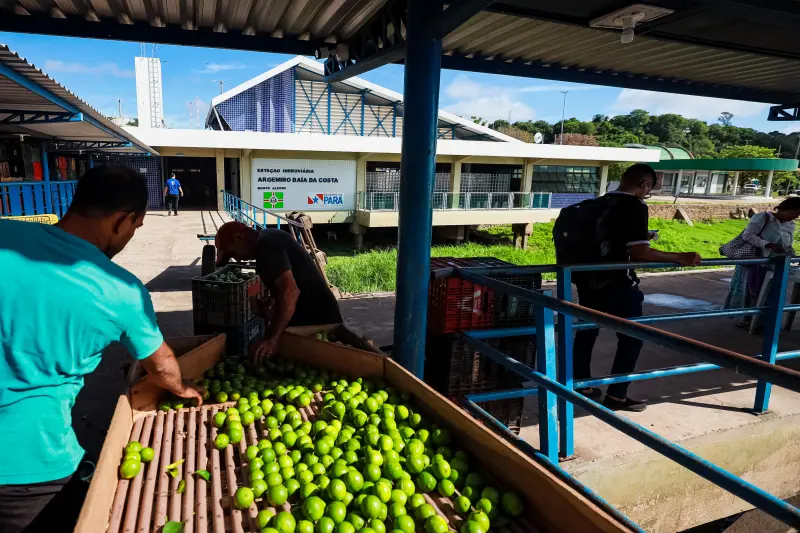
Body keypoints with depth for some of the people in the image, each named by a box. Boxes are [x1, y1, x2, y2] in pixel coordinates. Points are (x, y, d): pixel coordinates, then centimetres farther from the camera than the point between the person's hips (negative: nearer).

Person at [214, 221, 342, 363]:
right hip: (312, 314, 10)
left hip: (316, 319, -10)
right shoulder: (268, 239, 14)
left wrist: (271, 338, -31)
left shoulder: (266, 245, -18)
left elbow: (290, 291, -31)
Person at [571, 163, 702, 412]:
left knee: (586, 332, 16)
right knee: (631, 337, 8)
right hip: (617, 283, -7)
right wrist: (680, 257, -10)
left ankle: (582, 386, 28)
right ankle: (616, 396, 12)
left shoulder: (599, 203, 9)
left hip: (589, 279, 7)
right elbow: (640, 253, -20)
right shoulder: (635, 206, -13)